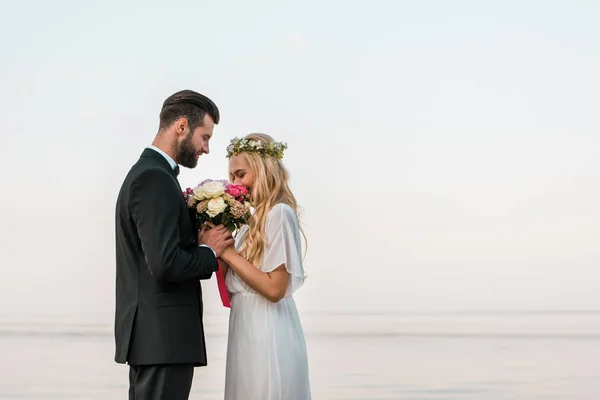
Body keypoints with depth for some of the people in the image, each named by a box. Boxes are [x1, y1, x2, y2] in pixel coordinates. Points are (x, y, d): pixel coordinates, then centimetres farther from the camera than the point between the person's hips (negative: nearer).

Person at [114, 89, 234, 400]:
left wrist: (200, 245, 5)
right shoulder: (155, 179, -16)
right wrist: (209, 251, -9)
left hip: (149, 333, 10)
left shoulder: (147, 173, 16)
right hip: (163, 337, -10)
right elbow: (165, 264, -25)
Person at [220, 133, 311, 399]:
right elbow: (245, 276, 12)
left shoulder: (279, 213, -14)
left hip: (267, 333, -9)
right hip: (249, 328, 9)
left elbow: (275, 288, -20)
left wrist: (229, 253, -15)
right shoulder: (256, 217, 12)